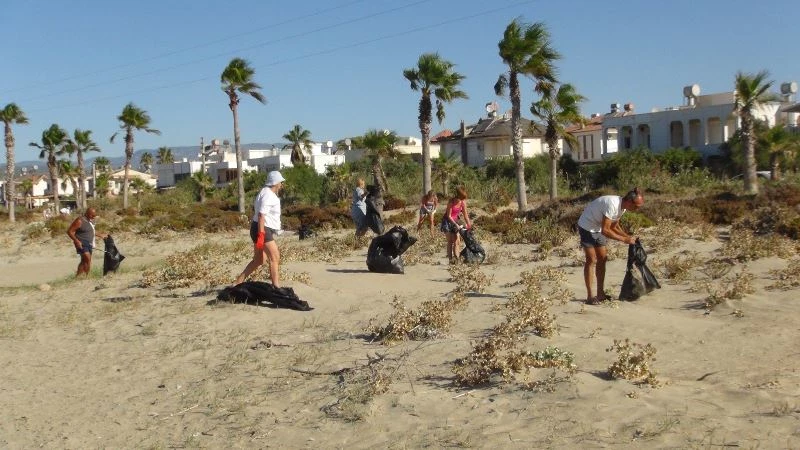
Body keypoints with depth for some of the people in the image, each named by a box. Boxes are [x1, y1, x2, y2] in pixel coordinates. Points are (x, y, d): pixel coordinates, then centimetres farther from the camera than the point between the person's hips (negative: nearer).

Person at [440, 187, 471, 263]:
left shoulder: (463, 203, -8)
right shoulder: (451, 202, -23)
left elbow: (465, 215, 0)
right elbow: (449, 216, -21)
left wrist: (469, 226, -5)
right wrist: (456, 225, -24)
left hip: (455, 221, 5)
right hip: (447, 221, -5)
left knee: (456, 241, 0)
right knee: (450, 241, -7)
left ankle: (456, 258, 3)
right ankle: (450, 258, -6)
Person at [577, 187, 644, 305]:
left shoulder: (622, 206, -4)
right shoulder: (612, 204, -32)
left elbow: (614, 225, 9)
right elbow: (605, 230, -32)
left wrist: (628, 236, -4)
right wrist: (624, 239, -27)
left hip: (597, 228, 9)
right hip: (587, 227, -9)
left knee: (602, 259, 8)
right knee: (591, 260, -10)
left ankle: (600, 294, 15)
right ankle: (590, 296, -5)